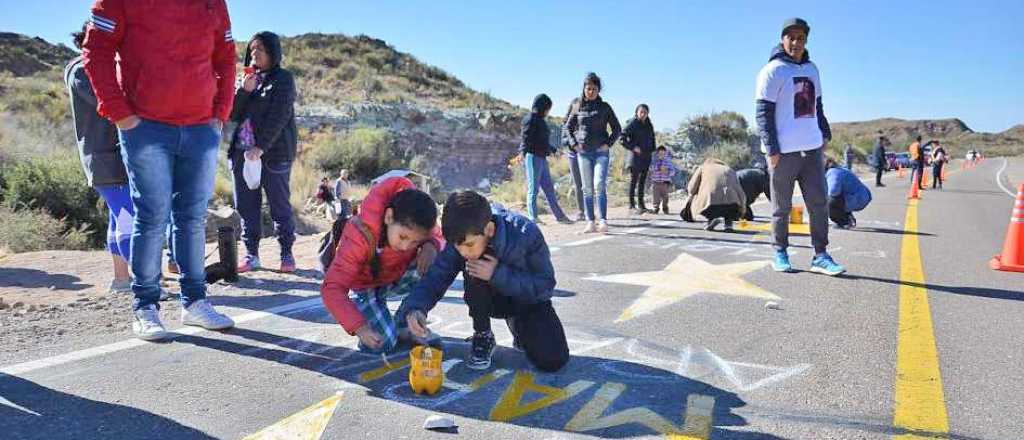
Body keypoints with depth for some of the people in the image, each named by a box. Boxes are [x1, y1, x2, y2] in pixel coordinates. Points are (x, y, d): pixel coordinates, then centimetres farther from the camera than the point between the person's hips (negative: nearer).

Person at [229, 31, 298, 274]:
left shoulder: (283, 79, 1)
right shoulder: (247, 78, 18)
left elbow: (278, 116, -10)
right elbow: (232, 114, 10)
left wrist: (261, 147, -18)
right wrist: (244, 90, -6)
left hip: (273, 152, -5)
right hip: (242, 151, 5)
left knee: (280, 204, -1)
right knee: (246, 205, 4)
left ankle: (286, 253, 4)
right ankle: (251, 253, 10)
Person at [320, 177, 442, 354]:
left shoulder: (418, 225, -25)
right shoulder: (360, 237, -38)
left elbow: (437, 238, -4)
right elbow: (332, 288, -39)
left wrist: (431, 246, -31)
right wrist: (360, 328, -51)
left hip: (396, 277, 4)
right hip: (364, 286, -4)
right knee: (383, 343, -23)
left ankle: (405, 326, -5)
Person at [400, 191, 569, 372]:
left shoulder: (525, 233, -32)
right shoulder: (461, 240, -25)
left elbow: (545, 285, -27)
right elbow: (435, 279, -25)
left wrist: (499, 274, -38)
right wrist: (414, 308, -46)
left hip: (529, 298, -1)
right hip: (493, 298, 1)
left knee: (552, 360, -21)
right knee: (473, 269, -33)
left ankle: (518, 325, 13)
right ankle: (482, 337, -9)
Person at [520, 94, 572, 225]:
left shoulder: (540, 120, 20)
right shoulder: (530, 119, -8)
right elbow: (525, 138, -18)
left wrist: (554, 150, 39)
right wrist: (523, 152, -33)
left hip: (542, 158, 10)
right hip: (532, 157, -9)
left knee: (549, 188, 12)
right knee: (533, 188, -4)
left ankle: (559, 215, 17)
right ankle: (533, 217, 1)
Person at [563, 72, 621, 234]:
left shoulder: (604, 107, 4)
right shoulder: (576, 105, 7)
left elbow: (617, 129, 9)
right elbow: (566, 128, 14)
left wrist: (608, 143, -4)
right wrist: (574, 143, 0)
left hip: (601, 151, -2)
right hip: (583, 152, 2)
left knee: (600, 185, -17)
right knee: (587, 188, 2)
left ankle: (603, 221, -20)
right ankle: (590, 222, 5)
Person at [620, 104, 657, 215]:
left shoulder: (649, 125, 14)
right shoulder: (632, 124, -6)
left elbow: (652, 139, 26)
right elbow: (622, 137, -12)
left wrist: (652, 150, 13)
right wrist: (632, 147, -16)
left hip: (646, 156, 7)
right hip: (636, 156, -7)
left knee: (642, 181, 10)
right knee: (634, 180, -6)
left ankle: (641, 204, 16)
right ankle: (632, 205, -4)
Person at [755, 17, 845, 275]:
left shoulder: (811, 69, 15)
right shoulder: (772, 71, -6)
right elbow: (763, 113, -11)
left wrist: (826, 134, 14)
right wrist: (771, 149, -17)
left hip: (812, 148, 6)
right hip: (783, 151, -6)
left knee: (819, 204, 3)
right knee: (781, 208, 4)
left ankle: (820, 256, 8)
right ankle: (780, 254, 17)